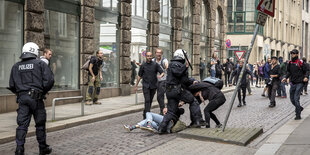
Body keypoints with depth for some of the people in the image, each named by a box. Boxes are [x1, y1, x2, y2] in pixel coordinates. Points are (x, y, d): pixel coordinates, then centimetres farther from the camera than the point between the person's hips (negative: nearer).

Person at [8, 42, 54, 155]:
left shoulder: (16, 67, 10)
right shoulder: (40, 64, -1)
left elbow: (12, 86, 11)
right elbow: (49, 80, -8)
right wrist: (43, 91, 8)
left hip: (22, 98, 3)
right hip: (36, 98, -3)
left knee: (22, 124, 5)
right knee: (40, 124, 8)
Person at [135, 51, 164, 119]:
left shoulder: (155, 64, 0)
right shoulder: (143, 65, 2)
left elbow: (162, 72, -4)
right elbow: (139, 76, 9)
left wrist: (161, 75, -28)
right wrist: (136, 85, 10)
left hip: (153, 86, 2)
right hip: (145, 85, -2)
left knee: (150, 100, 10)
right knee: (147, 100, -12)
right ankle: (147, 115, -14)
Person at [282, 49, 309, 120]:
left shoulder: (300, 62, -9)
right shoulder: (290, 63, 8)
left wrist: (306, 77, -21)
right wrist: (285, 77, 1)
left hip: (299, 83, -6)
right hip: (292, 83, 6)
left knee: (296, 98, -12)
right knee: (292, 98, 11)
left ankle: (298, 115, -5)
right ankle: (299, 108, 38)